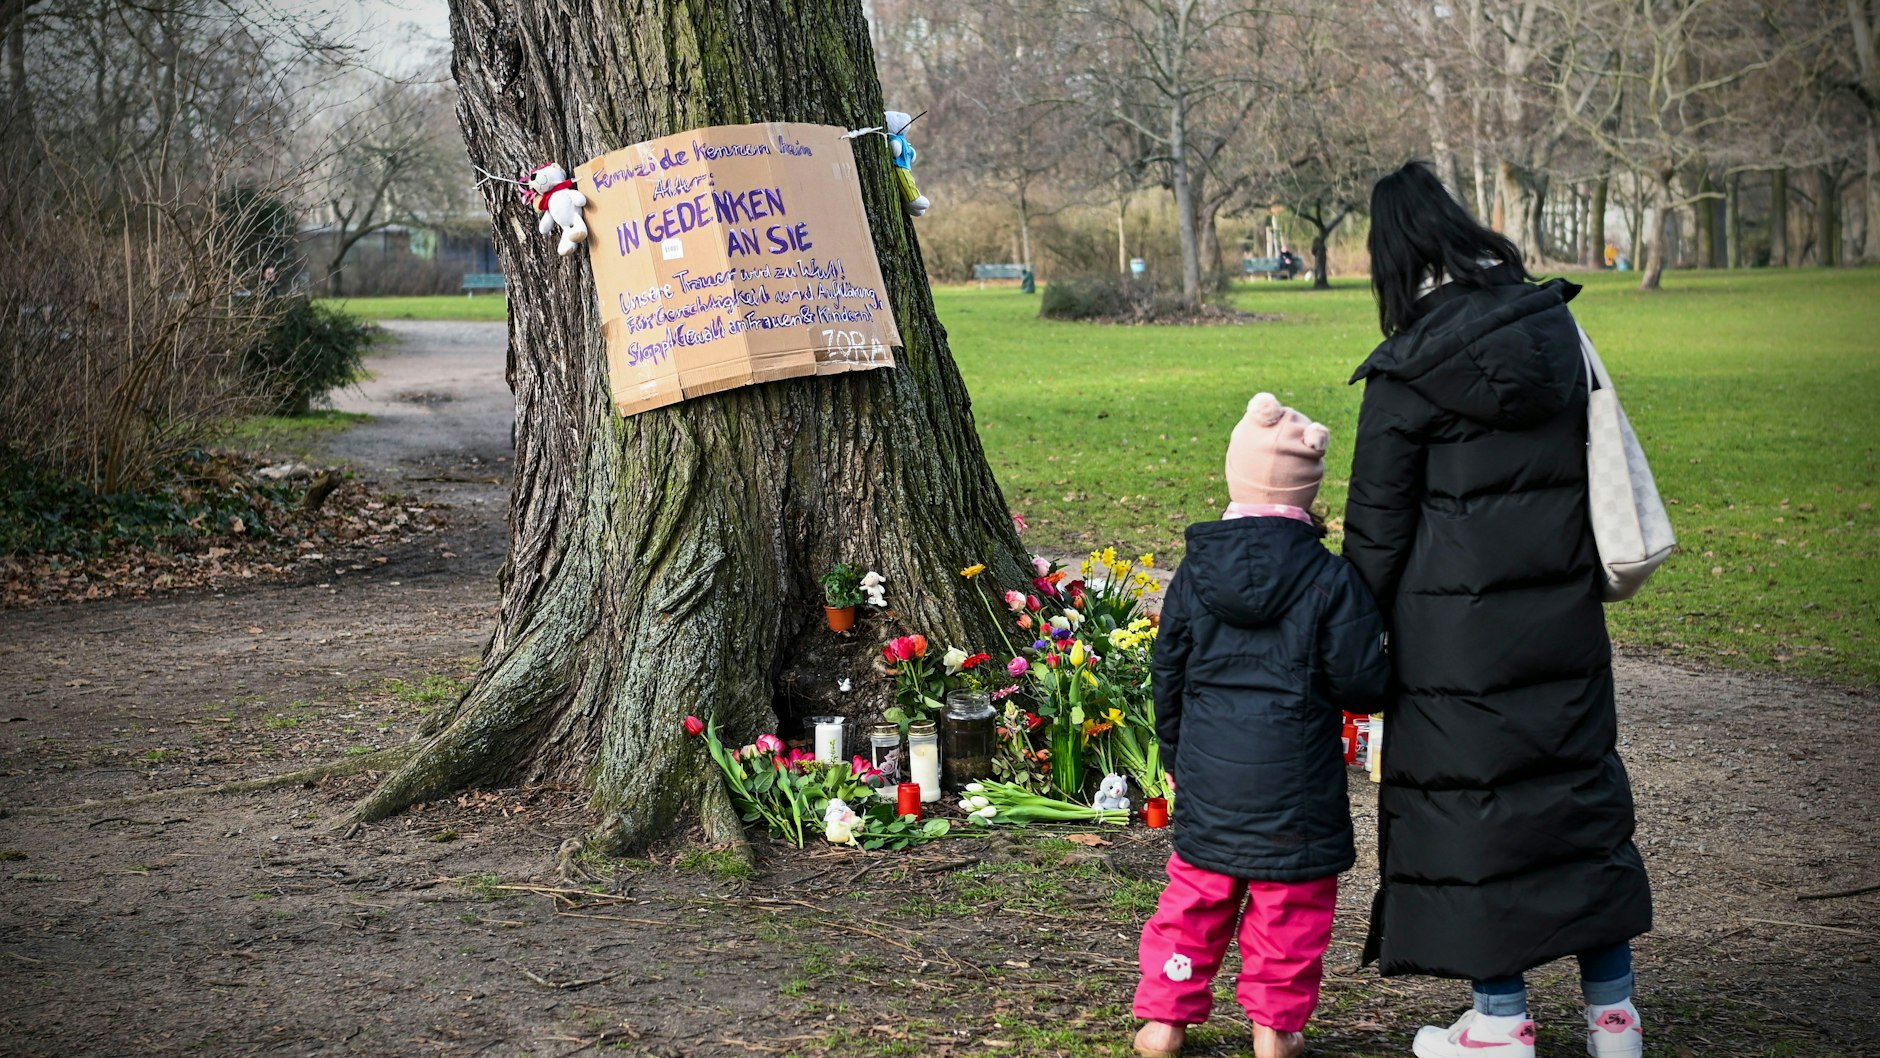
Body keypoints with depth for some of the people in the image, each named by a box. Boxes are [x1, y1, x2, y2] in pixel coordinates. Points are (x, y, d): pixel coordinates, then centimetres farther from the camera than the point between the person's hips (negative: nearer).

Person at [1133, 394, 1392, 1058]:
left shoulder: (1194, 573, 0)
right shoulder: (1330, 580, -12)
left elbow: (1169, 673, 7)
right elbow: (1360, 680, -12)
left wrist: (1176, 751, 21)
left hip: (1207, 772, 3)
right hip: (1295, 777, -3)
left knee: (1196, 893, 15)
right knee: (1290, 901, 10)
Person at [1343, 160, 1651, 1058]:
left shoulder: (1409, 369, -12)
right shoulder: (1555, 327, 3)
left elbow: (1378, 521, -8)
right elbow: (1600, 456, 11)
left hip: (1458, 622, -5)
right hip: (1562, 606, 6)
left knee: (1472, 792, 5)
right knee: (1580, 778, 13)